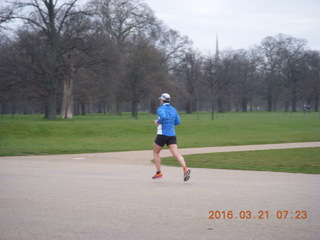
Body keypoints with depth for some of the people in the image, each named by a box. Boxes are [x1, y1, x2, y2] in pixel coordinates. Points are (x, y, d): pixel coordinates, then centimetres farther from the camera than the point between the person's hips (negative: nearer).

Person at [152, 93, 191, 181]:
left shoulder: (161, 109, -7)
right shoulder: (173, 109, 12)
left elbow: (163, 117, -28)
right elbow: (178, 122, 16)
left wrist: (158, 122, -10)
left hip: (162, 134, -4)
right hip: (172, 135, 4)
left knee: (156, 152, 17)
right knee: (176, 153, -9)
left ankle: (158, 173, 17)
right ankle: (185, 168, -32)